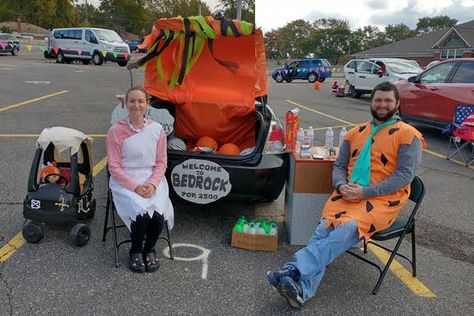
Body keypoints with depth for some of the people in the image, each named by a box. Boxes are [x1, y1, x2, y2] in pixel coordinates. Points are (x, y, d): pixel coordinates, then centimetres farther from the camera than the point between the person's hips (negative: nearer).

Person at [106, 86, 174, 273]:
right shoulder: (116, 131, -6)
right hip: (125, 181, -2)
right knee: (142, 213, -27)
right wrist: (135, 187, -16)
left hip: (152, 180, 2)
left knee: (158, 213, -24)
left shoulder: (157, 129, 1)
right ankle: (136, 251, 4)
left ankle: (149, 248, 9)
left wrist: (152, 184, -13)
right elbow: (114, 167, -6)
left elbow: (161, 163, 5)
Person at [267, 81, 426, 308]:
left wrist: (365, 192, -15)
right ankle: (302, 290, -35)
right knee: (324, 228, -25)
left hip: (383, 198, -3)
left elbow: (405, 174, -6)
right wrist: (341, 185, -5)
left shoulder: (407, 135, 4)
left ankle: (294, 269, -37)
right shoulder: (356, 133, 20)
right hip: (348, 194, 4)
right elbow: (339, 165, 20)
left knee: (348, 228, -33)